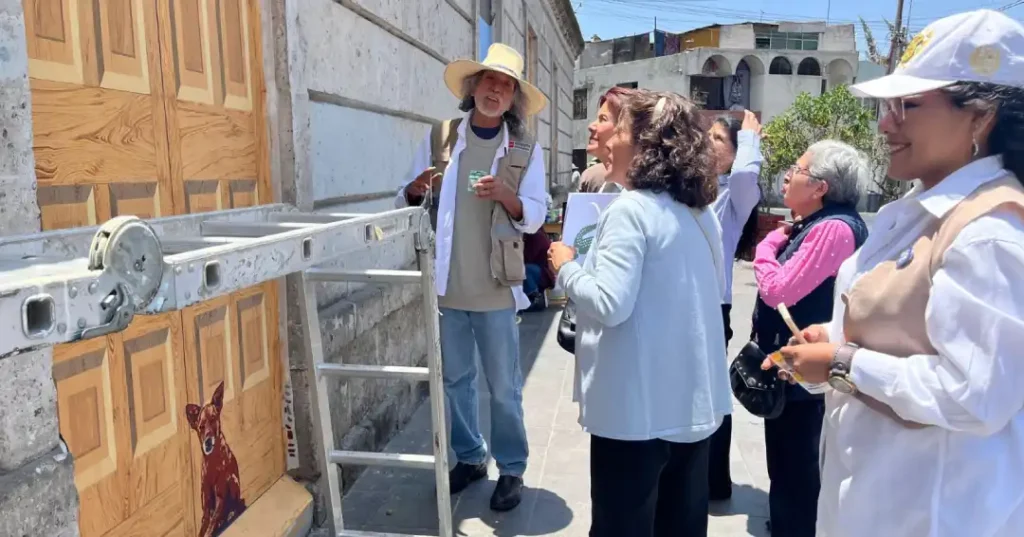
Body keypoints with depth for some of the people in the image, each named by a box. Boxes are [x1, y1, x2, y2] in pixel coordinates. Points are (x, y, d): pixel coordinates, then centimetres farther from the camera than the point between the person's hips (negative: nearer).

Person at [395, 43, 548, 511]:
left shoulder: (526, 149, 0)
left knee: (503, 386, 8)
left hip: (495, 288, -2)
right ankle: (469, 458, 34)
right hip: (446, 285, 3)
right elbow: (405, 204, 5)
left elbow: (535, 217, -5)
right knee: (455, 380, 15)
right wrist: (416, 188, -17)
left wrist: (505, 196, -23)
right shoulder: (438, 138, 4)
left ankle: (511, 469, 25)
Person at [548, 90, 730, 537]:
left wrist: (566, 268, -7)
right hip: (693, 399, 8)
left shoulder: (630, 210, -17)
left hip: (639, 405, -8)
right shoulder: (701, 212, 8)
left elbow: (608, 305, -24)